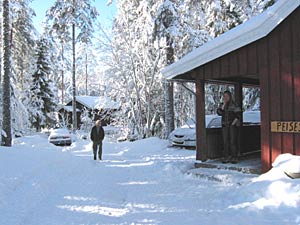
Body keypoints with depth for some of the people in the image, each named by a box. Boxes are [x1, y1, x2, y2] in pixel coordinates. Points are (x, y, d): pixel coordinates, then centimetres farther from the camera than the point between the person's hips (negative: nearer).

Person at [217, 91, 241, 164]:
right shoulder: (222, 105, 10)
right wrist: (224, 104, -10)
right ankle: (226, 157, 8)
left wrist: (234, 123, -13)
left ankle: (234, 158, -1)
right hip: (225, 125, 5)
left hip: (233, 125, -4)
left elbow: (238, 115, -6)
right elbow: (219, 113, -6)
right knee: (225, 142, 3)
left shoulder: (234, 105, -4)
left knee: (233, 141, -6)